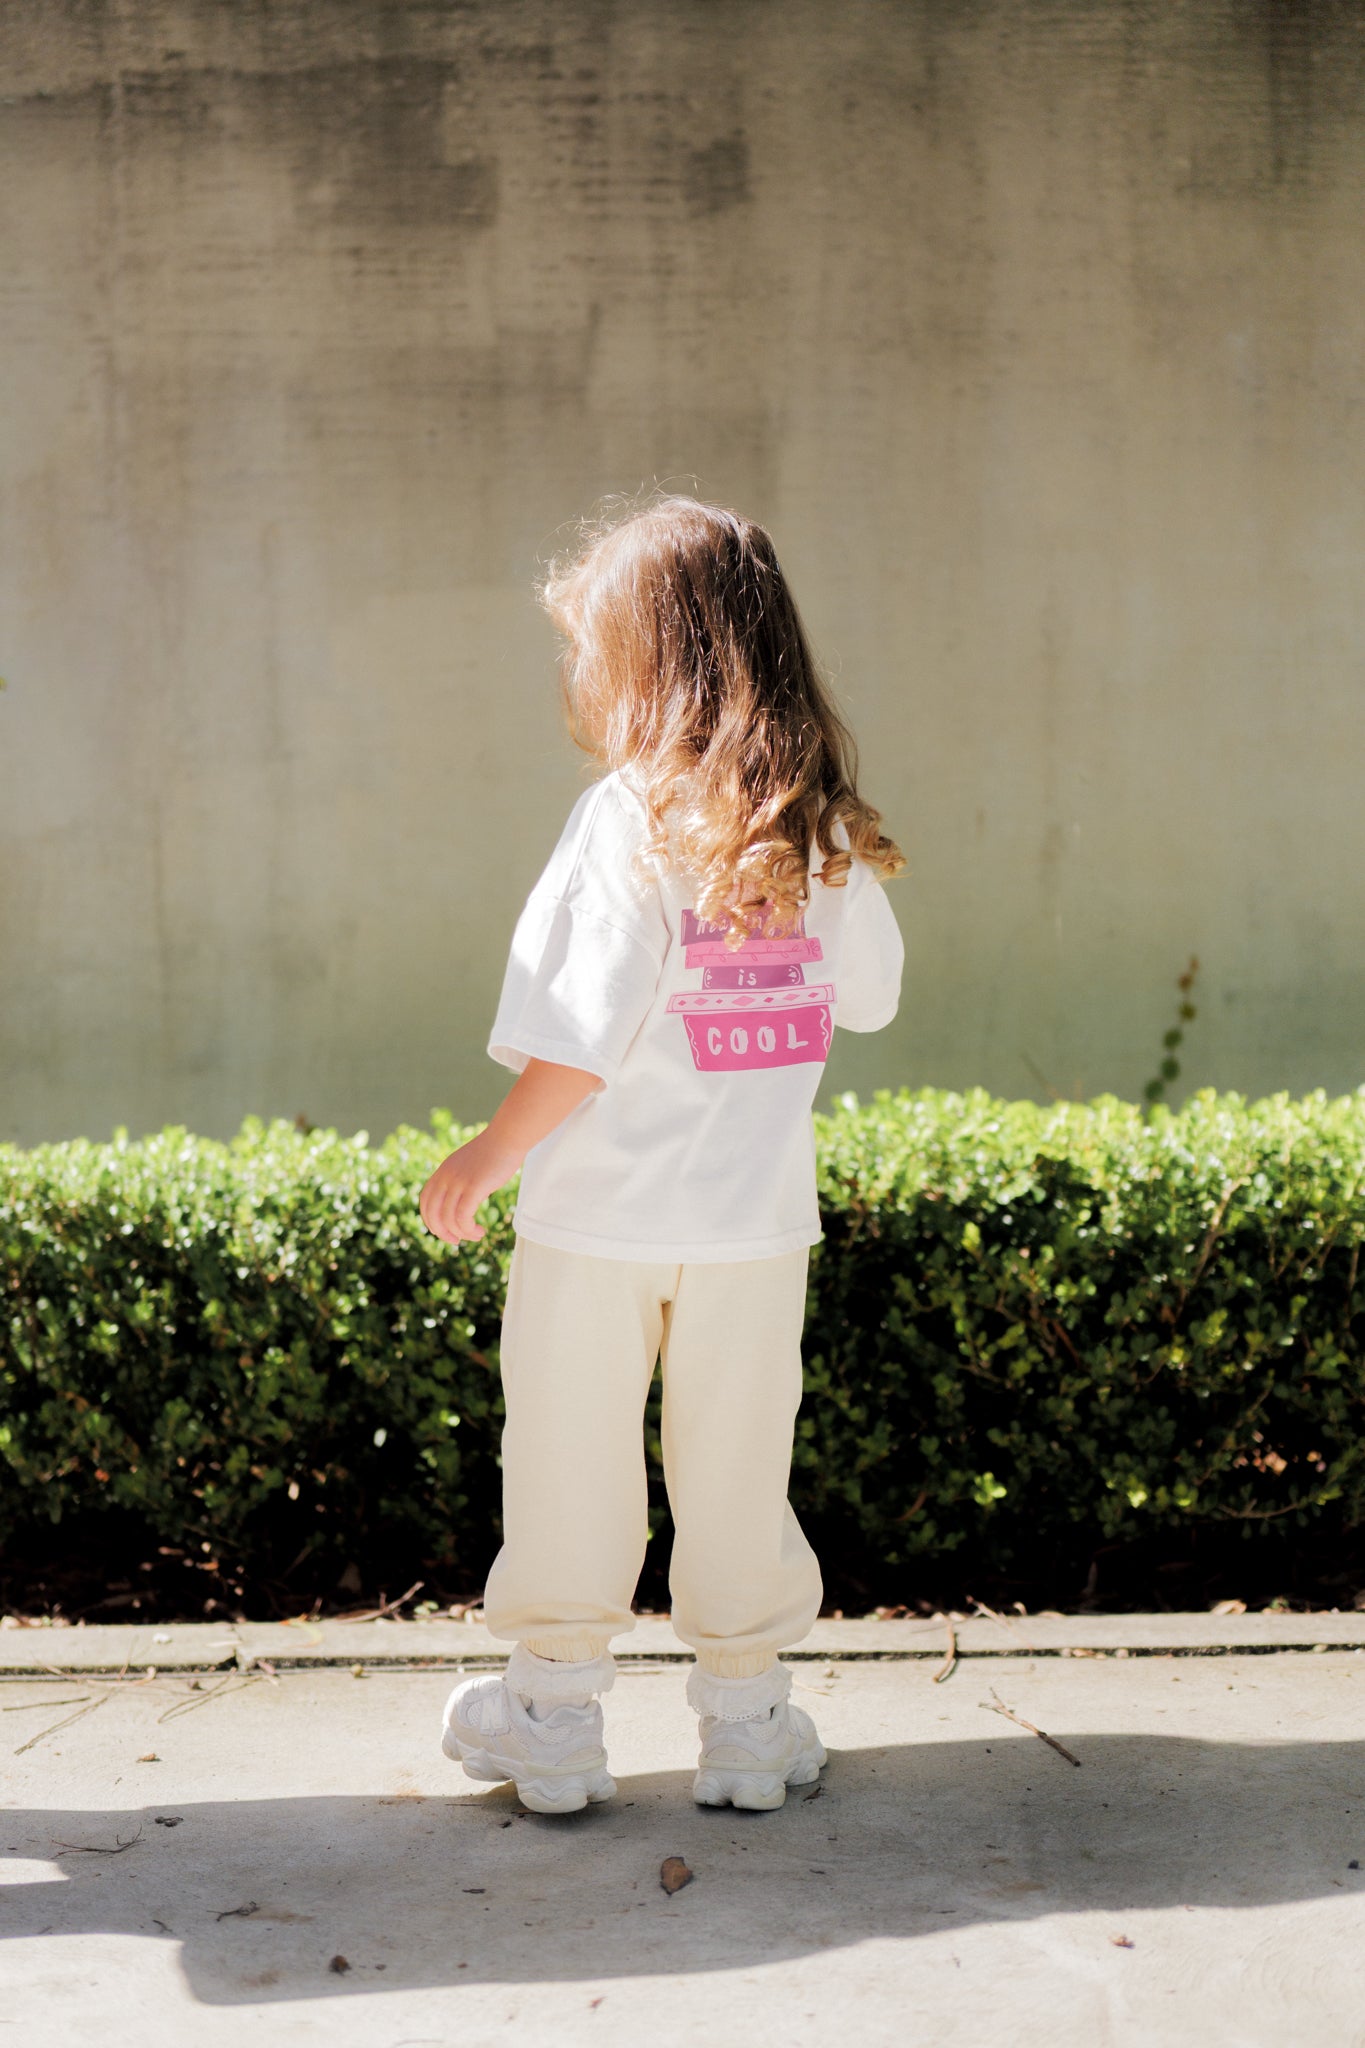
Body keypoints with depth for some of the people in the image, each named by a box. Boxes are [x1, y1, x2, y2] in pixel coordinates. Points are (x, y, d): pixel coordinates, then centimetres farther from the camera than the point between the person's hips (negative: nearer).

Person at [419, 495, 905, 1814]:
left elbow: (582, 1038, -16)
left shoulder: (630, 820, -15)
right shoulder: (822, 830, -1)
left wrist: (491, 1155, -4)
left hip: (601, 1216, -4)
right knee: (740, 1469, 13)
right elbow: (869, 995, 10)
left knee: (568, 1465, 11)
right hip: (758, 1218, 4)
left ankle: (554, 1719, 22)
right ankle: (746, 1722, 21)